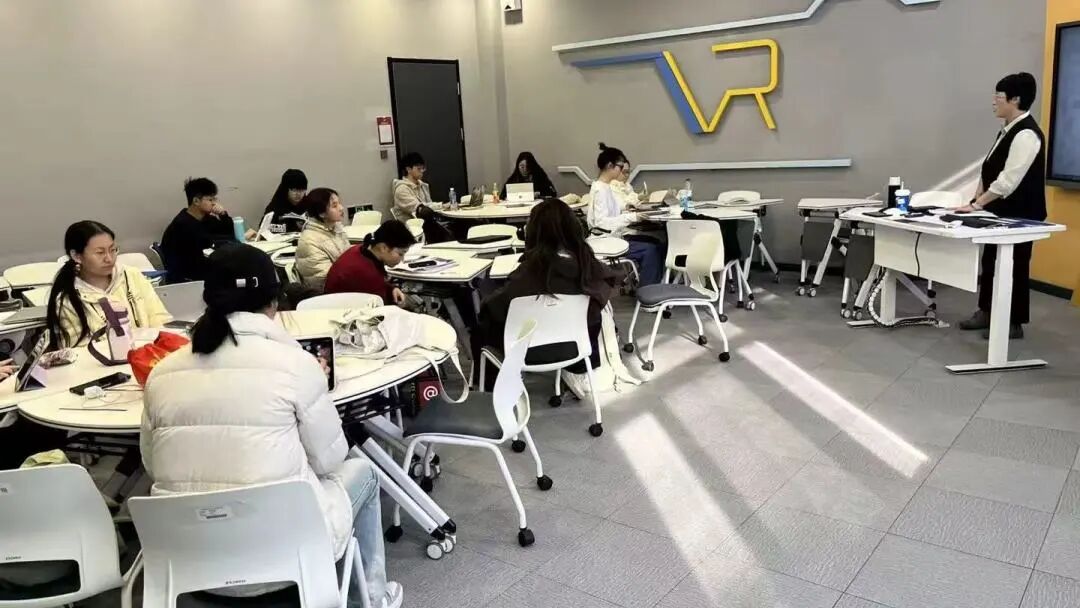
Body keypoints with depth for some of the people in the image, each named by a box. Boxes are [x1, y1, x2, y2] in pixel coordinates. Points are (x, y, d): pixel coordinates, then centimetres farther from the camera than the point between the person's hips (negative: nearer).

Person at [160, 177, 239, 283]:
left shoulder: (205, 217, 5)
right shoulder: (183, 224, -20)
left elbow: (230, 232, 7)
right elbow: (210, 243, -23)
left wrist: (224, 215, -10)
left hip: (198, 268, 8)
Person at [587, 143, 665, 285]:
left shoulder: (606, 187, 12)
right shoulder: (600, 189, -18)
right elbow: (601, 222, -27)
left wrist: (631, 212, 4)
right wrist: (631, 217, -28)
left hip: (615, 236, 10)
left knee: (657, 243, 4)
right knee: (650, 250, -18)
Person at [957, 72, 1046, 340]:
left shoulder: (1026, 134, -21)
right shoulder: (1009, 129, 8)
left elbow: (1009, 180, -26)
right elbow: (990, 171, 12)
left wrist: (976, 205, -23)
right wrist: (977, 200, 5)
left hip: (1019, 215, -9)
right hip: (1000, 212, 9)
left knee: (1014, 265, 3)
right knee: (991, 261, 16)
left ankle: (1014, 323, 16)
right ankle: (986, 312, 29)